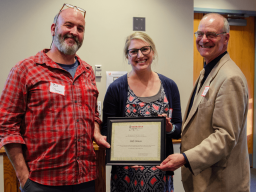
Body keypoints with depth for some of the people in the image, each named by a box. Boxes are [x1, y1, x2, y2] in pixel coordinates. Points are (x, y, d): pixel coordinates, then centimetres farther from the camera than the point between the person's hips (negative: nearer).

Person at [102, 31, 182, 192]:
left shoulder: (169, 86, 2)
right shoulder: (116, 88, -4)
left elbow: (178, 130, 6)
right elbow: (107, 131, -1)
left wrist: (170, 128, -14)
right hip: (127, 171, -2)